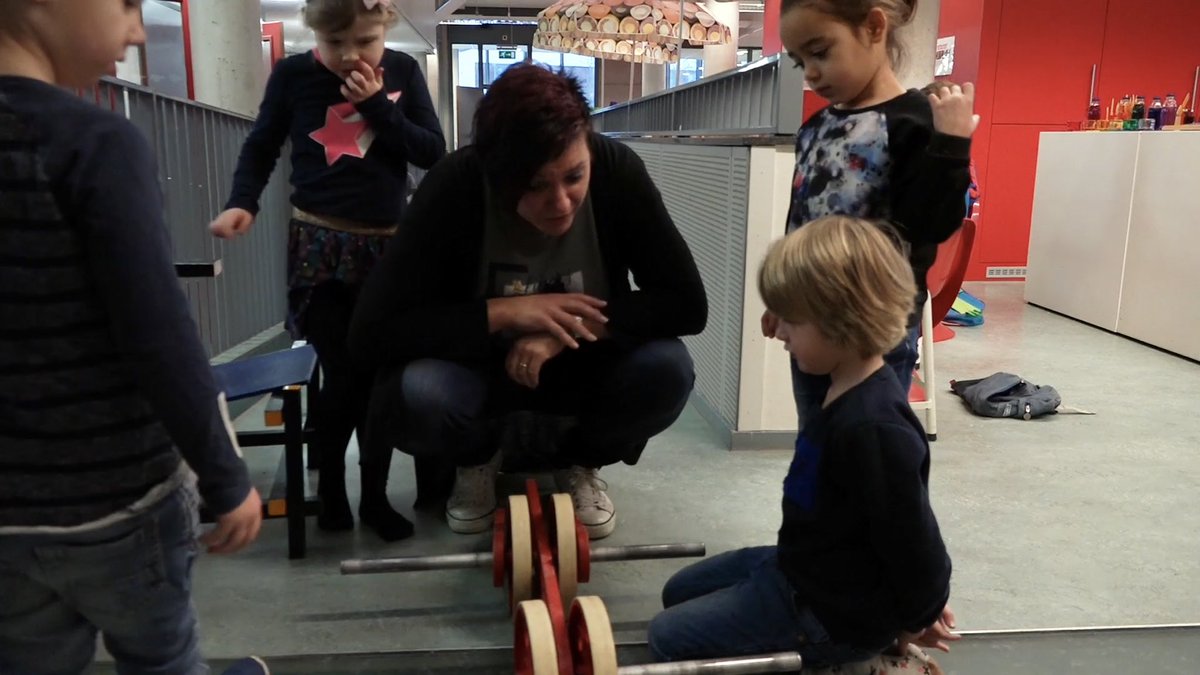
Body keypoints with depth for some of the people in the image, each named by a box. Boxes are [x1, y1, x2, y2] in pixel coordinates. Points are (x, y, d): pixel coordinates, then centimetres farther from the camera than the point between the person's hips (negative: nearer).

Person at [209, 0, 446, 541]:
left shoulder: (402, 72, 3)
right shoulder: (293, 75, -2)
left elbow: (433, 153, -1)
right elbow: (261, 147, 6)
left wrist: (378, 104, -12)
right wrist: (243, 203, -10)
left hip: (388, 246, 2)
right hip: (319, 246, -2)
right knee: (343, 375, -5)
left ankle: (375, 496, 21)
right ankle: (330, 486, 20)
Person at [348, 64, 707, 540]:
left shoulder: (618, 171, -24)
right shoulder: (453, 189, -27)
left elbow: (687, 304, -23)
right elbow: (371, 332, -28)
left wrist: (569, 329, -33)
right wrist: (502, 312, -34)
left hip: (581, 365, 2)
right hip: (479, 368, -1)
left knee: (666, 369, -29)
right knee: (414, 396, -33)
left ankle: (579, 463, 5)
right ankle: (476, 460, 6)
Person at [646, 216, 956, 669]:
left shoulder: (874, 427, -34)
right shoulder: (847, 390, -1)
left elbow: (912, 538, -24)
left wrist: (916, 619, -4)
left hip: (835, 613, -10)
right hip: (807, 570, 10)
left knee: (668, 638, -6)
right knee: (679, 593, 21)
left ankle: (831, 652, 2)